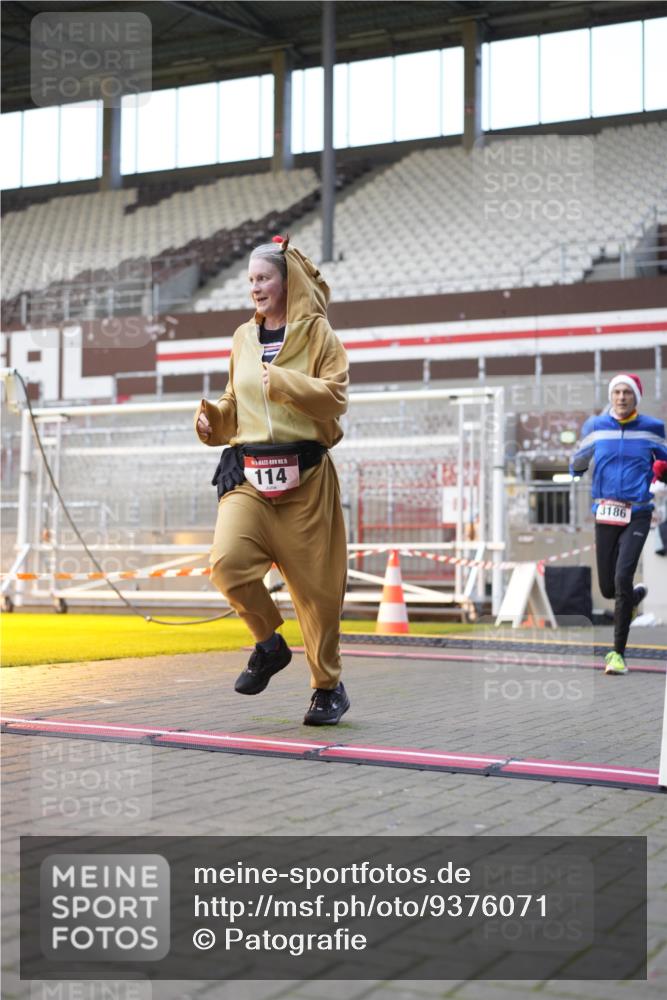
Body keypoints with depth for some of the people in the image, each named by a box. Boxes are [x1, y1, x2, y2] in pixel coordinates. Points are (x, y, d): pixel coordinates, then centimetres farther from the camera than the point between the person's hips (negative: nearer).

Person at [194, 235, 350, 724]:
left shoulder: (317, 332, 1)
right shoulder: (244, 337, 15)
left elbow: (335, 396, -8)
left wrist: (284, 383, -18)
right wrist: (213, 417, 5)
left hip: (304, 474, -4)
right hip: (248, 473, 4)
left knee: (315, 583, 2)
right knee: (228, 562, -19)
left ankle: (329, 687, 20)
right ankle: (269, 643, 8)